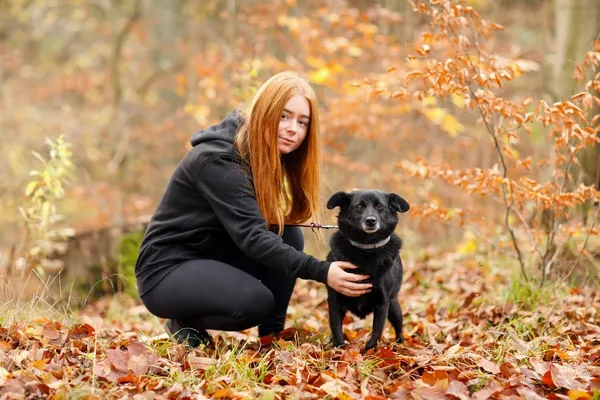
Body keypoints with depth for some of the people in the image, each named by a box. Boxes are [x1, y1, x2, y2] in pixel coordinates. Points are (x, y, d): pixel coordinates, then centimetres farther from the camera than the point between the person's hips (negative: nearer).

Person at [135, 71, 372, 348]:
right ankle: (185, 323, -4)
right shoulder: (218, 160, -25)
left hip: (214, 258, 8)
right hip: (165, 270, -8)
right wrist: (321, 272, -39)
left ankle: (272, 335, -3)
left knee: (289, 237, -11)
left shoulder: (264, 155, 2)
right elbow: (251, 237, -32)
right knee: (256, 302, -30)